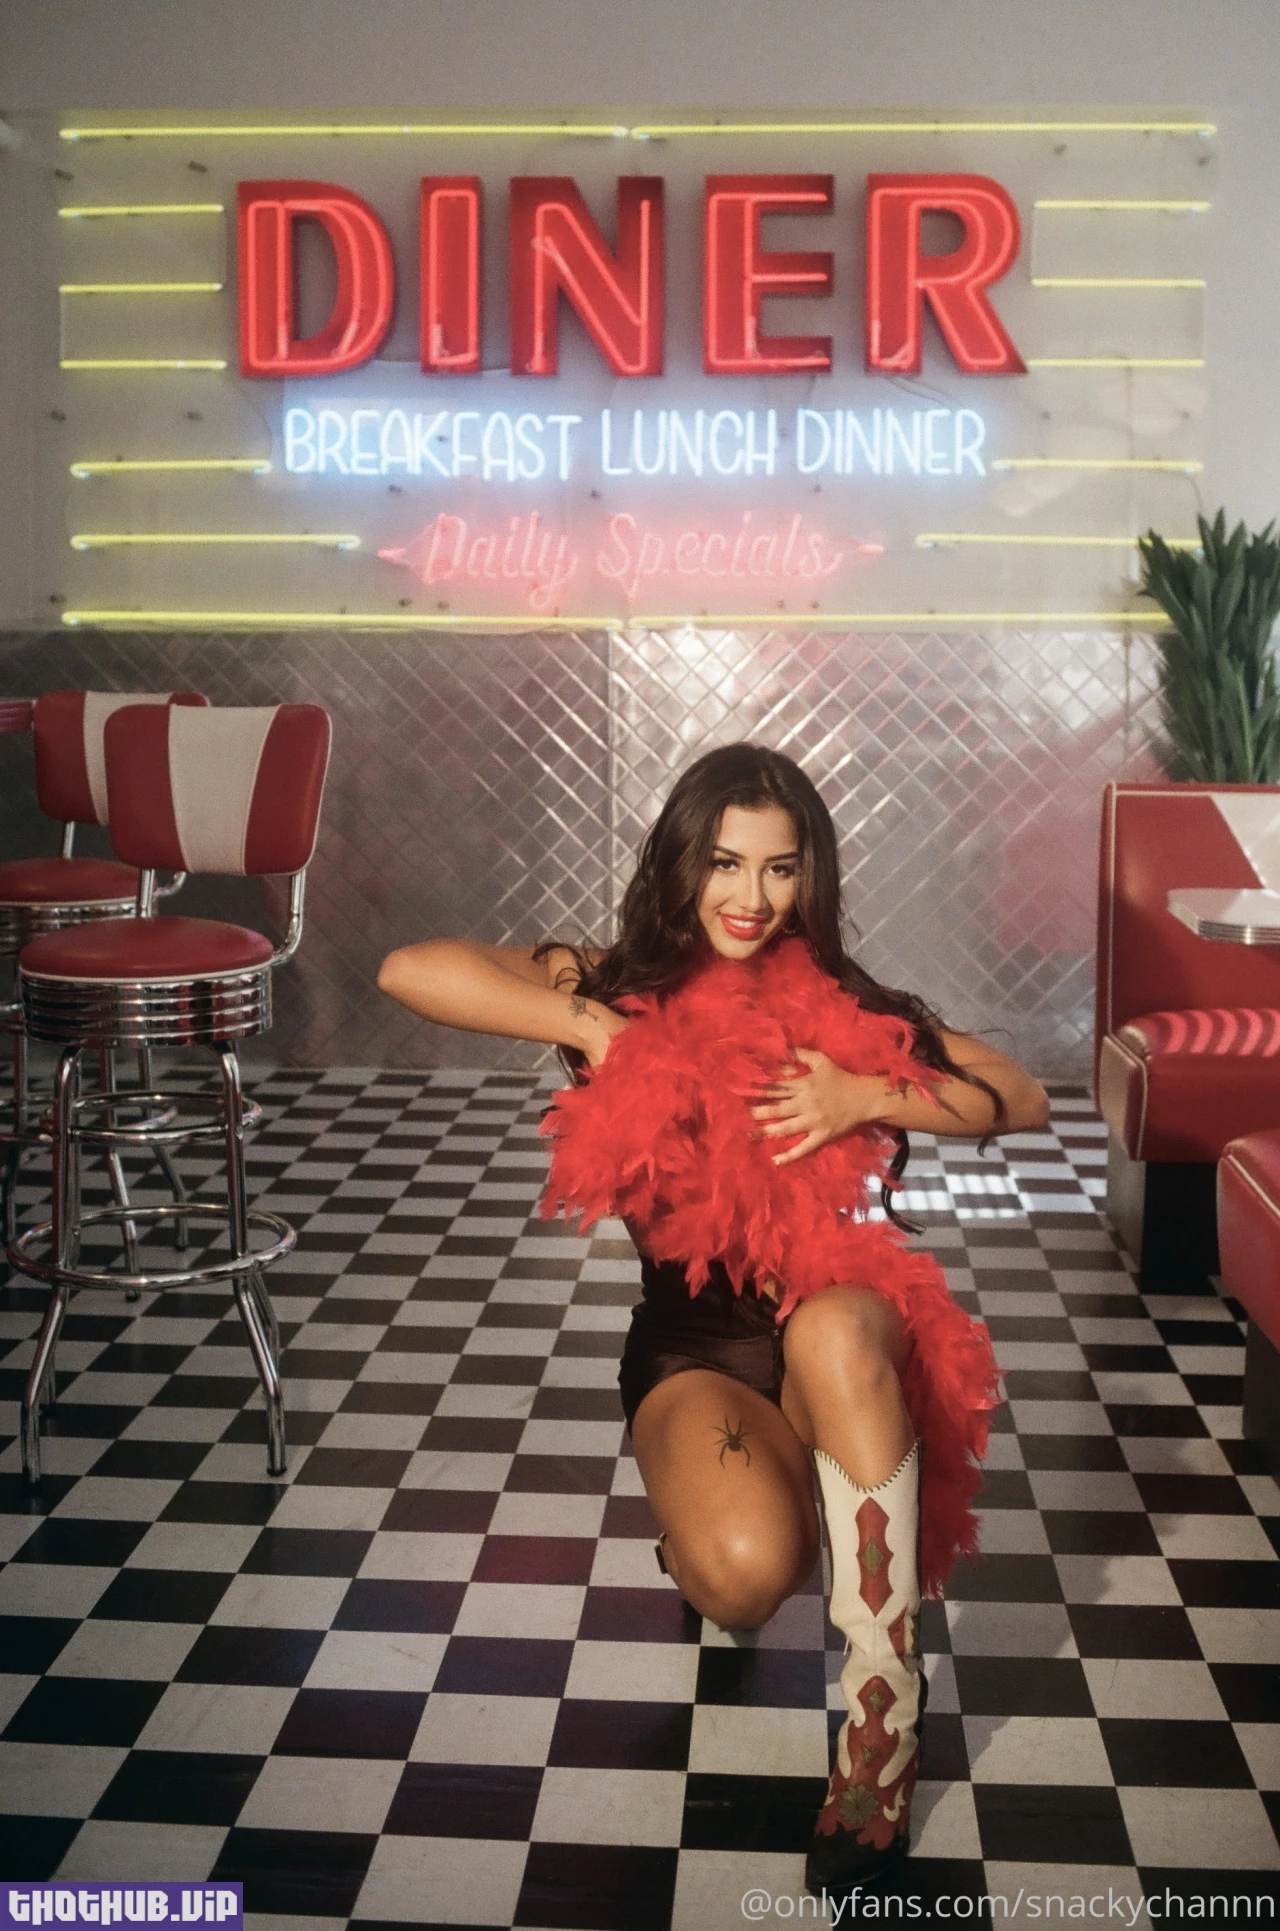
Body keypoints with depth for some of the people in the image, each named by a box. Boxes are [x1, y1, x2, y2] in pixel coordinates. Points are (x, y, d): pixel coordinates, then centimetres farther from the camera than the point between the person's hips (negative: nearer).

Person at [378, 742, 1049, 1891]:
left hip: (843, 1335, 1)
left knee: (835, 1325, -37)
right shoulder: (623, 989, -2)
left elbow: (1025, 1102, -4)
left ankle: (884, 1724, -26)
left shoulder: (840, 1006, 1)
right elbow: (411, 971, -16)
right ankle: (701, 1540, 11)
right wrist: (594, 1030, -20)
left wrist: (862, 1095, -17)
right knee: (746, 1568, -31)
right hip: (695, 1350, -1)